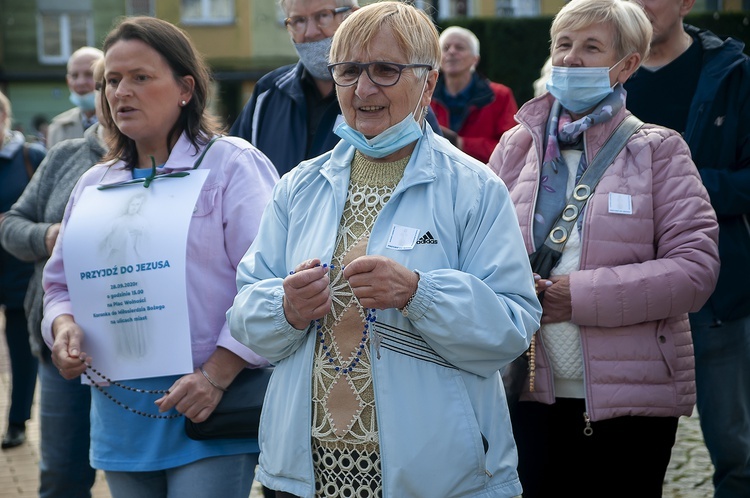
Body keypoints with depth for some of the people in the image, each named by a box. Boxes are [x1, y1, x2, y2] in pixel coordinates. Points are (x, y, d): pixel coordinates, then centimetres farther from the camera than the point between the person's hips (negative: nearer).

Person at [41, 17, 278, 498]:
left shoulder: (233, 165, -4)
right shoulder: (94, 184, 15)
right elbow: (61, 283, 21)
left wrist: (217, 375, -19)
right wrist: (64, 327, -2)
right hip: (121, 418, 6)